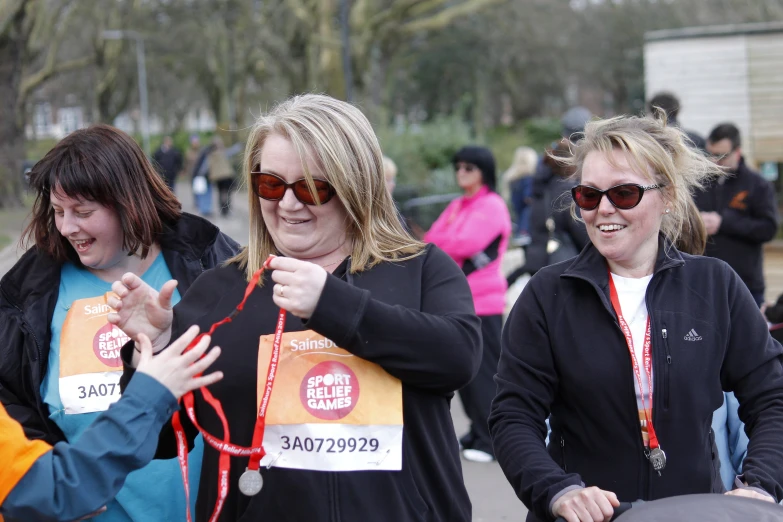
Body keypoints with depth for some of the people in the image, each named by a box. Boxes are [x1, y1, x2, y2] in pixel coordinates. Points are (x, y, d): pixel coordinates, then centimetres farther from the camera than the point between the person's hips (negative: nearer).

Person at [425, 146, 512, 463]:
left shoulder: (492, 206, -8)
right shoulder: (457, 206, 17)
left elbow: (466, 243, -18)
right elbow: (432, 239, 10)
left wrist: (436, 241, -3)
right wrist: (448, 245, -11)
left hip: (483, 302, -8)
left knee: (484, 371, -5)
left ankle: (491, 440, 0)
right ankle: (477, 432, 22)